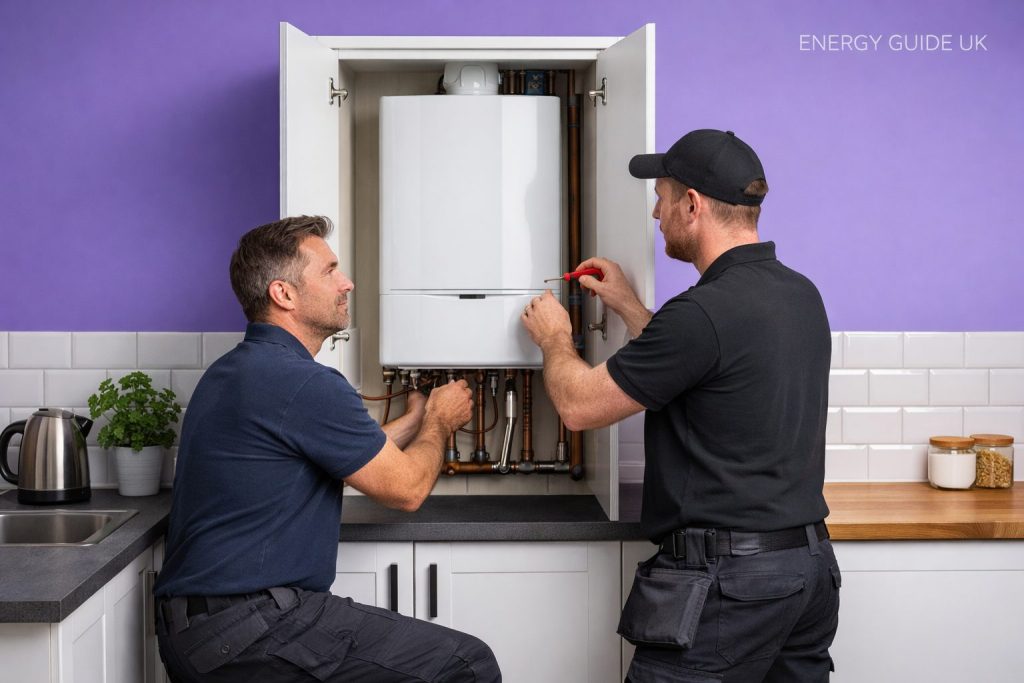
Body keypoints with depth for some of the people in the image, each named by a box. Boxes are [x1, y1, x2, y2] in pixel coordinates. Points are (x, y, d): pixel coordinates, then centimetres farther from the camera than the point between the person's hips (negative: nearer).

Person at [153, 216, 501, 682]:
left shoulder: (235, 372, 15)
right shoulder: (303, 384, -17)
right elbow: (405, 488, -7)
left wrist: (417, 419, 28)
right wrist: (439, 421, 11)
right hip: (249, 629, -10)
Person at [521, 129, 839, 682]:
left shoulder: (706, 311, -20)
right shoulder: (801, 294, 8)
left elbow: (579, 404, -11)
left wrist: (554, 339, 9)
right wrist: (627, 307, 27)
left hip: (726, 580, -9)